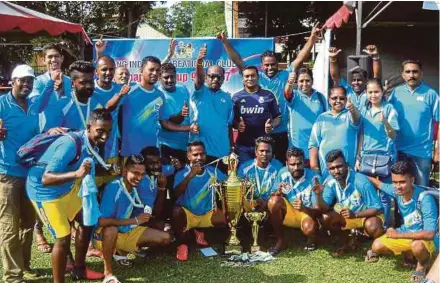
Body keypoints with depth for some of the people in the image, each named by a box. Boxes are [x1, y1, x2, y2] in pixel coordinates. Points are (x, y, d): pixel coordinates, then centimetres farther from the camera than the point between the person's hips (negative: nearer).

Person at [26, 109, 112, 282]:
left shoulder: (94, 143, -10)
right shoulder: (70, 144, -34)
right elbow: (46, 179, -38)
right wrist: (76, 174, -49)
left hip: (67, 187, 9)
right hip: (44, 191, -9)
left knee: (86, 222, 17)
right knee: (63, 238, -8)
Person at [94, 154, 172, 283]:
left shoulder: (135, 188, -5)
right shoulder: (113, 187, -26)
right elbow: (102, 221, -33)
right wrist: (134, 221, -30)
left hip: (127, 232, 7)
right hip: (106, 234, -7)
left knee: (165, 238, -1)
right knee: (111, 229, -42)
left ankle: (121, 250, 12)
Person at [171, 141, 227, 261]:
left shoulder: (213, 171, 0)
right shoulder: (182, 173, -8)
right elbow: (176, 194, -25)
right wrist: (190, 175, -35)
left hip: (208, 214, 4)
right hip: (187, 215, -4)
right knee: (177, 211, -35)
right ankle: (182, 244, -10)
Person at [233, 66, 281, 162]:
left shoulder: (268, 95, 4)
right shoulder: (236, 97, 6)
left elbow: (277, 117, 7)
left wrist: (272, 126, -13)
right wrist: (237, 124, -13)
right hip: (243, 144, 0)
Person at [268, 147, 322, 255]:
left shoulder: (313, 178, -22)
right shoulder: (283, 173, -12)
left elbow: (318, 210, -21)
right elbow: (273, 197, -4)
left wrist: (303, 208, -41)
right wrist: (278, 192, -28)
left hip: (308, 212, -3)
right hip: (289, 212, 3)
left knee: (309, 227, -37)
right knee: (273, 201, -26)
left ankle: (312, 238, 5)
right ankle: (280, 241, -9)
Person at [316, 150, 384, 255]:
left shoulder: (361, 181, -30)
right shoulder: (330, 182, -15)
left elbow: (377, 208, -24)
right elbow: (324, 208, -19)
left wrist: (355, 215, -37)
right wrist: (319, 195, -39)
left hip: (369, 214, -5)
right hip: (346, 215, 5)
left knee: (372, 226, -37)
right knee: (325, 218, -18)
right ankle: (346, 242, 8)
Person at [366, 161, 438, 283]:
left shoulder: (425, 199, -32)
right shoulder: (396, 191, -14)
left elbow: (430, 234, -34)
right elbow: (378, 183, 9)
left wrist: (398, 235, -30)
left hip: (423, 238, -6)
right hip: (405, 234, 6)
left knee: (417, 246, -40)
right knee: (376, 246, -10)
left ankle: (423, 264, -2)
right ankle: (408, 253, 16)